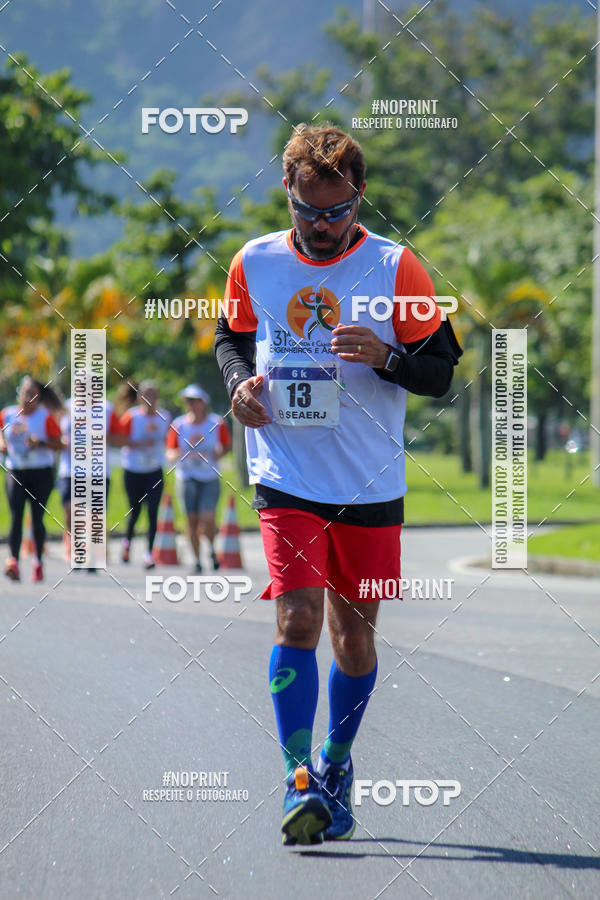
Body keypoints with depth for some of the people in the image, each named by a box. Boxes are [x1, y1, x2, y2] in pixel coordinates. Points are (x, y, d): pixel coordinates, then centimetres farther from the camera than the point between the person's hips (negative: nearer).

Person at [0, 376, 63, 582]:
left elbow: (58, 443, -4)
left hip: (41, 472, -2)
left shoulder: (45, 417, -3)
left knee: (37, 518, 2)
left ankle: (38, 563, 15)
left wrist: (41, 443, -20)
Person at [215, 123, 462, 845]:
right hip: (285, 481, 0)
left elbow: (441, 372, 0)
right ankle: (301, 781, -12)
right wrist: (239, 380, -3)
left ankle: (336, 764, 29)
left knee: (354, 630, 10)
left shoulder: (396, 267, -4)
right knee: (297, 620, -14)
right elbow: (230, 338, 18)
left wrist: (385, 355, -20)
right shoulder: (254, 264, 1)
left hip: (370, 485, 0)